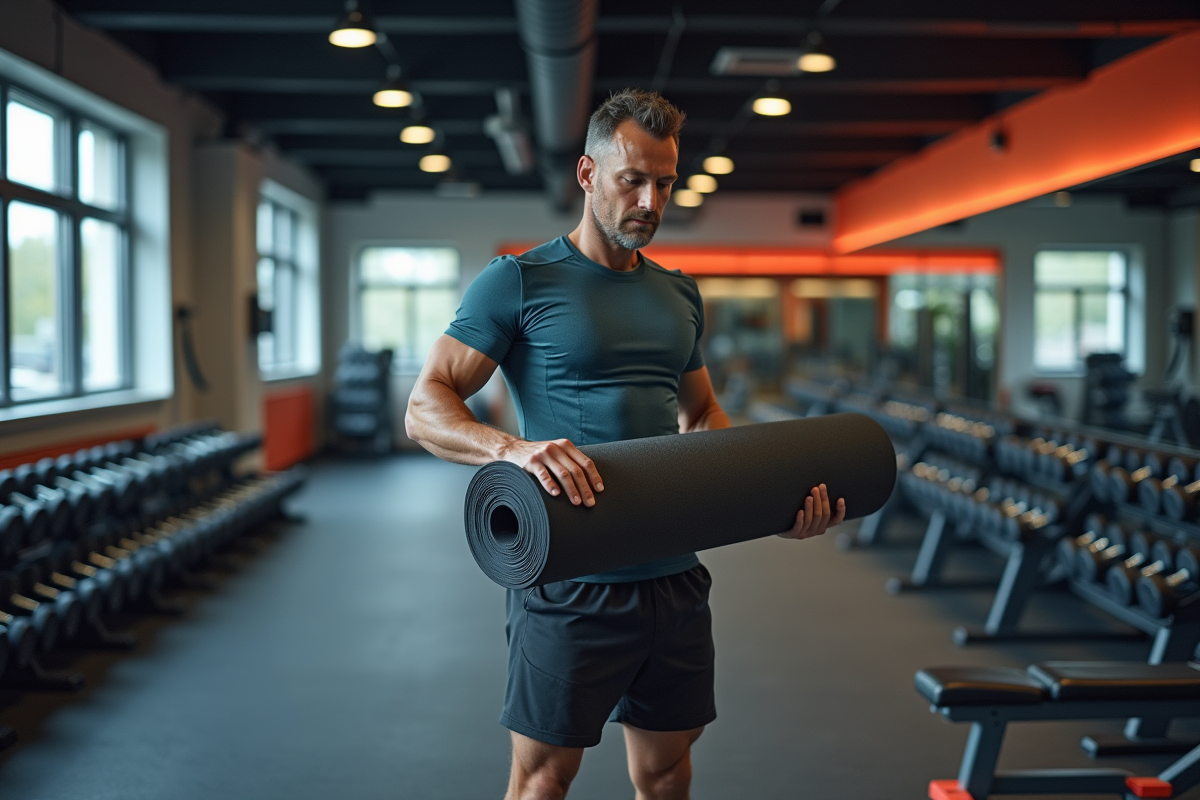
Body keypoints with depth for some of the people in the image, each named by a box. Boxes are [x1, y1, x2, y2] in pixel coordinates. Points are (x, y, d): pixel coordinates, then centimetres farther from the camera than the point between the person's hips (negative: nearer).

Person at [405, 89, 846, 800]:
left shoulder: (679, 296, 13)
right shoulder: (520, 282, -5)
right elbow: (426, 408, -10)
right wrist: (512, 448, -31)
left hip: (676, 575, 6)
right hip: (571, 579, -6)